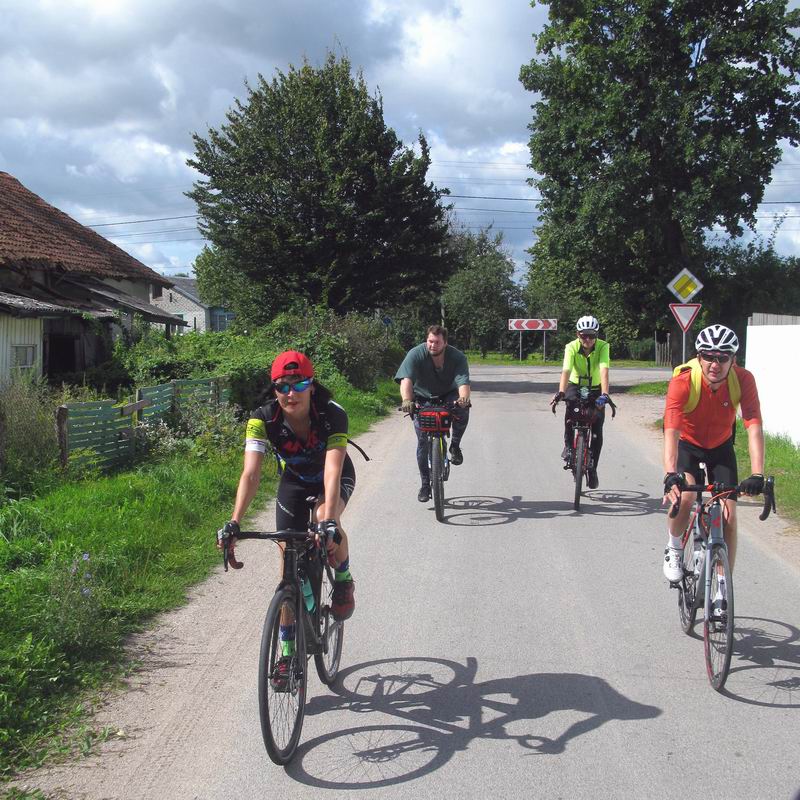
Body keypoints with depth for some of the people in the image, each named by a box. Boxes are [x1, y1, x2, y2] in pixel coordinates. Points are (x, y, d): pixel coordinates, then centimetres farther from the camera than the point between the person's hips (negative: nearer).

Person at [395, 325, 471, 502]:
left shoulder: (457, 357, -20)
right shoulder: (416, 354, -22)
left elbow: (463, 382, -33)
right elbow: (406, 379, -35)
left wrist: (463, 398, -55)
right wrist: (407, 400, -54)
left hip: (448, 396, 0)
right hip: (423, 398, 0)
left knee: (462, 409, -33)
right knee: (423, 440, -10)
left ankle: (455, 445, -7)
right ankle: (425, 484, 3)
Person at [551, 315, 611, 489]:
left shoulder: (603, 347, -24)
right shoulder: (571, 347, -22)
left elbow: (604, 371, -36)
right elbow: (566, 371, -35)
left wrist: (604, 395, -52)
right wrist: (560, 392, -52)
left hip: (595, 388, 0)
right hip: (576, 385, 0)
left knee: (597, 430, -8)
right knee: (570, 405, -33)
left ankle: (592, 468, 7)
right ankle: (568, 445, -12)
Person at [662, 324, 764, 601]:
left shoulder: (743, 380, -27)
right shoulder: (683, 380, -33)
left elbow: (754, 428, -34)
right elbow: (671, 431, -41)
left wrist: (757, 475, -47)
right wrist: (670, 476, -55)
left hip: (721, 446, 2)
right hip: (687, 444, -2)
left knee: (728, 516, -5)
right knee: (683, 498, -28)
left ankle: (722, 593, 8)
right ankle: (674, 549, 4)